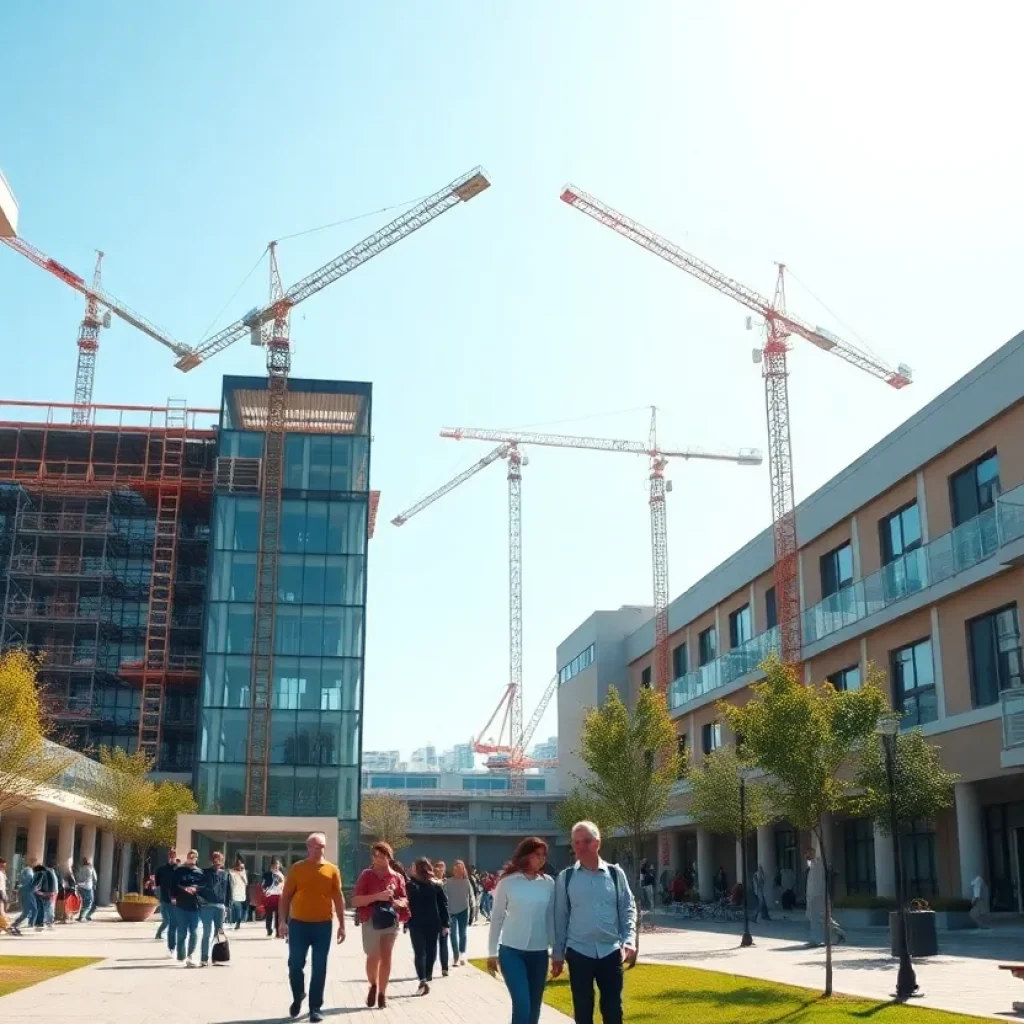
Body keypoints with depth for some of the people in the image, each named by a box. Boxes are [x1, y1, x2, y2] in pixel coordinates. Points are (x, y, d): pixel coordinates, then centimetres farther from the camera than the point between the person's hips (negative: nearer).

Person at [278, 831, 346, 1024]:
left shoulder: (332, 870, 2)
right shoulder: (297, 868, 0)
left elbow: (338, 898, 6)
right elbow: (286, 896, 2)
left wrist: (342, 925, 3)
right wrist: (282, 921, -6)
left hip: (323, 925, 0)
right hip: (298, 923, 0)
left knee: (319, 969, 3)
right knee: (295, 965, 4)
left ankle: (315, 1008, 13)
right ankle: (298, 997, 29)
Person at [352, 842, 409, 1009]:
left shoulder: (397, 877, 5)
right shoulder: (366, 876, -1)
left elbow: (405, 900, 10)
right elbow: (355, 901, -8)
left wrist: (396, 902, -13)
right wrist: (377, 896, -19)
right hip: (371, 921, -1)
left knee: (386, 956, 2)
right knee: (373, 957, 1)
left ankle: (382, 992, 13)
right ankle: (373, 986, 27)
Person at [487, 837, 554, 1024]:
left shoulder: (548, 883, 1)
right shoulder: (507, 882, -4)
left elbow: (551, 918, 8)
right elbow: (496, 918, 2)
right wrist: (492, 953, 3)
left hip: (539, 952, 3)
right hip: (511, 951, -3)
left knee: (534, 1007, 8)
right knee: (522, 1005, -12)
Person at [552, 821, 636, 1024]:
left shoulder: (615, 873, 0)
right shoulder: (565, 878, -1)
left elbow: (628, 909, 4)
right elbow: (560, 916, 3)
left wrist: (629, 941, -9)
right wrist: (557, 954, 5)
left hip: (611, 952, 0)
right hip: (579, 953, 0)